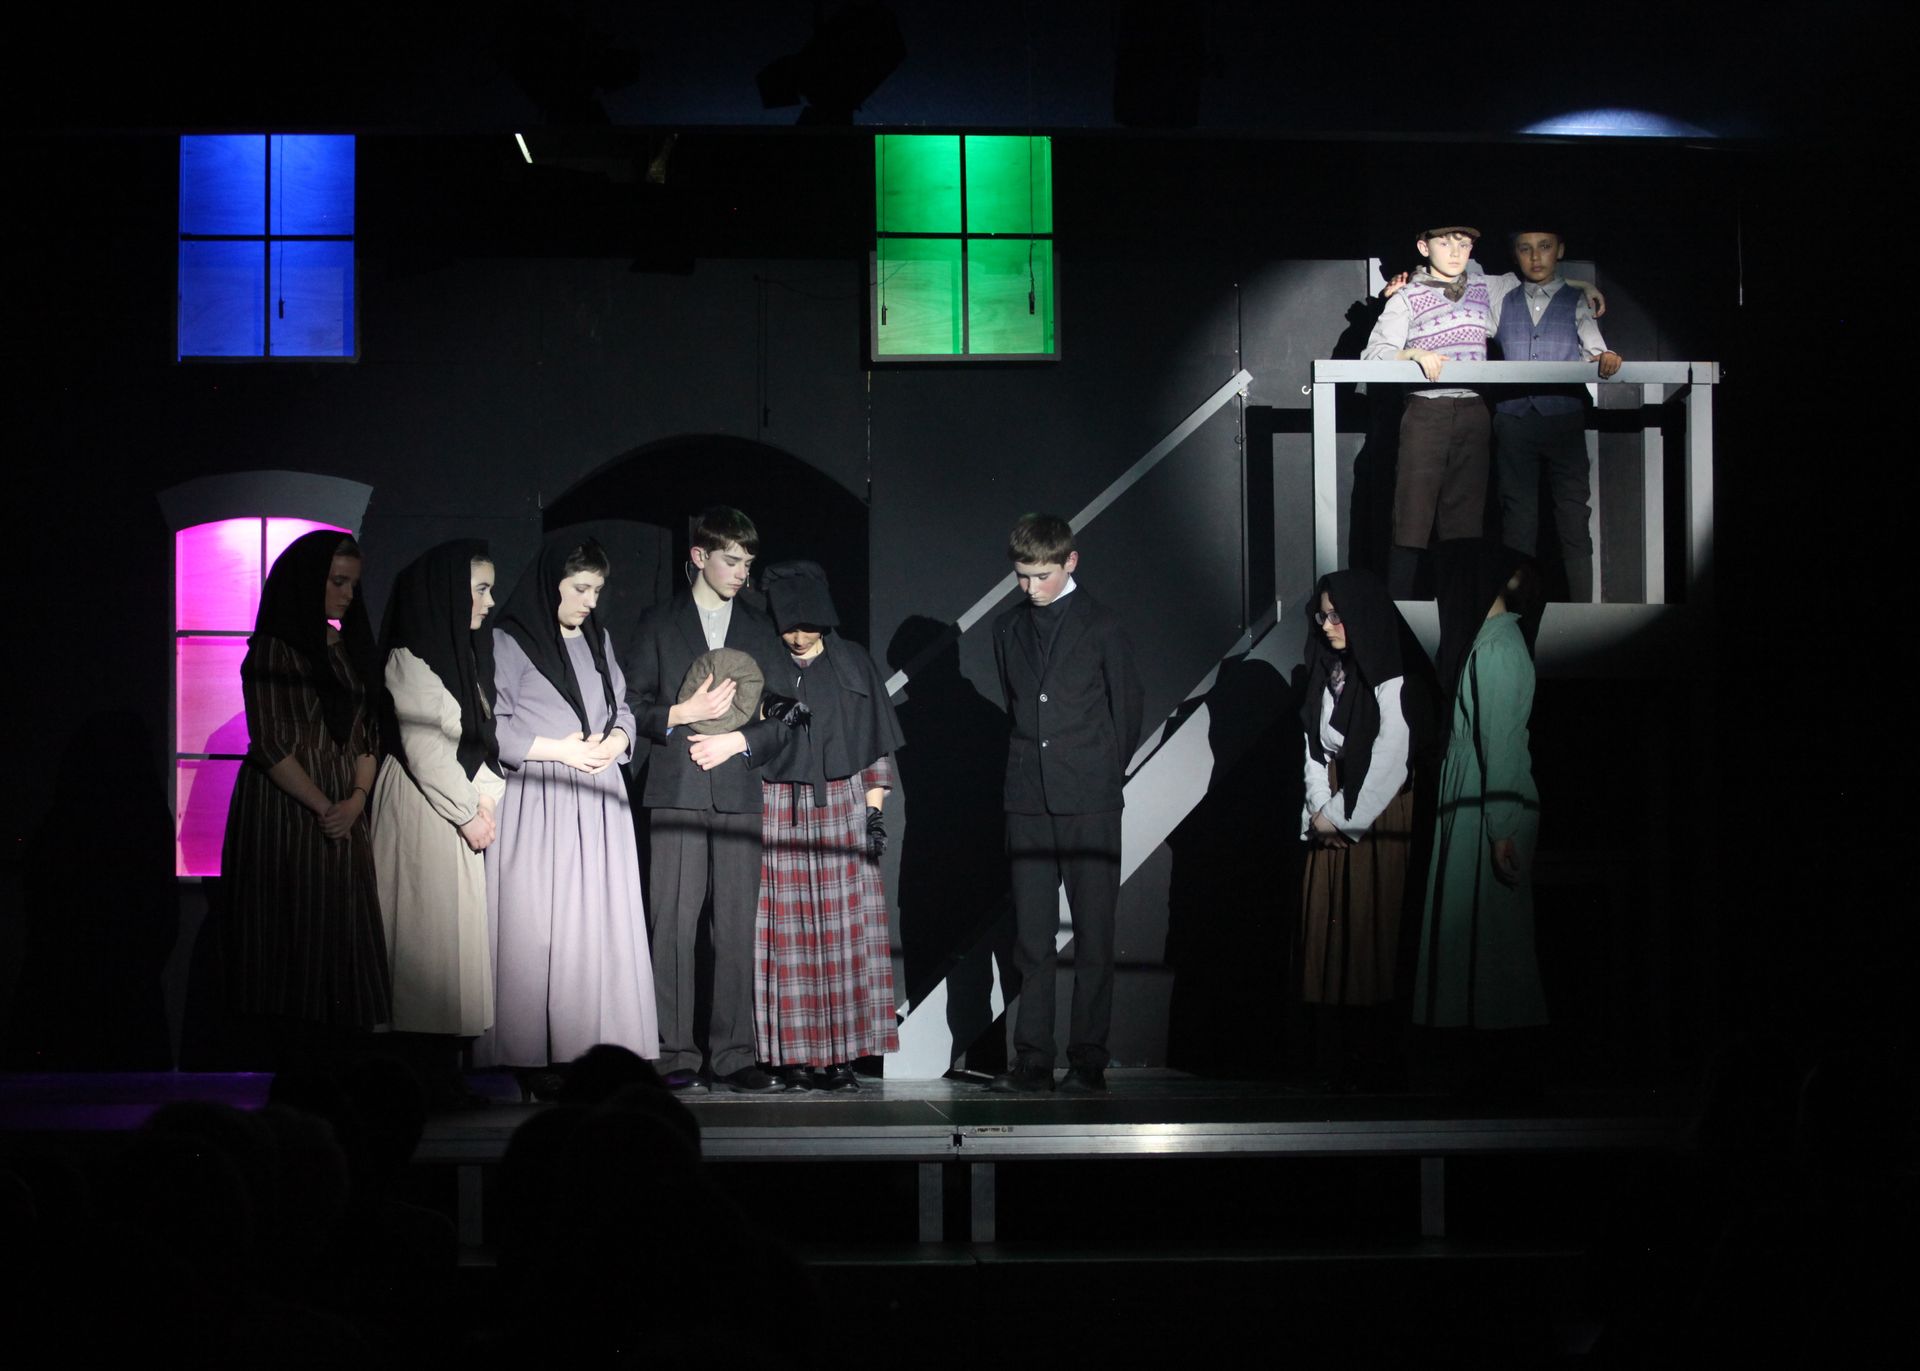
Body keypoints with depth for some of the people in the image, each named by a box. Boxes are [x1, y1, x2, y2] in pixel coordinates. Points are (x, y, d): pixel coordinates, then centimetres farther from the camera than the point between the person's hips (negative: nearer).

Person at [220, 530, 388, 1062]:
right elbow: (271, 746, -11)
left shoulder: (347, 649, 15)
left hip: (343, 816, 7)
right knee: (292, 941, -6)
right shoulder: (273, 653, -6)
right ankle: (291, 1069, -3)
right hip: (285, 813, -7)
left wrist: (356, 798, -2)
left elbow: (366, 736, 14)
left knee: (342, 939, 2)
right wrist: (323, 807, -12)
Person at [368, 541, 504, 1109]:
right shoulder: (410, 659, -12)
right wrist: (467, 812, -12)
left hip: (459, 809, 9)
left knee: (457, 931, 5)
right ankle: (423, 1074, -8)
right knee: (428, 930, -9)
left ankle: (442, 1069, 5)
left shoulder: (463, 653, 16)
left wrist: (487, 793, 3)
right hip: (422, 807, -9)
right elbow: (423, 747, -15)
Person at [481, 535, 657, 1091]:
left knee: (602, 924, 0)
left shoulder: (598, 640, 16)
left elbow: (623, 708, 21)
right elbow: (491, 727, -7)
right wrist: (557, 749, -11)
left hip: (599, 805, 6)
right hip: (535, 802, -6)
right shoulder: (509, 643, -4)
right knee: (537, 929, -8)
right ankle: (535, 1059, -6)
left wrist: (617, 740, -1)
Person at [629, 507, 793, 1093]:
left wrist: (740, 741, -3)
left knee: (737, 928, -2)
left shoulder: (760, 628, 16)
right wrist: (684, 714, -12)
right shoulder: (659, 623, 11)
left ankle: (733, 1054, 2)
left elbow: (784, 717, 13)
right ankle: (676, 1055, -3)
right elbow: (637, 708, 6)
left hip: (740, 794, 2)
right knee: (673, 925, -7)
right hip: (675, 793, -2)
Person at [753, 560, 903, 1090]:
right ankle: (795, 1054, 0)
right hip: (778, 812, -1)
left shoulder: (853, 663, 7)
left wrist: (876, 811, 1)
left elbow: (876, 746, 8)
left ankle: (842, 1054, -1)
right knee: (788, 937, -3)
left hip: (843, 810, 1)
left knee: (845, 934, -3)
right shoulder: (761, 666, 5)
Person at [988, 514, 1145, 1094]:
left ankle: (1088, 1062, 1)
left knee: (1093, 933, -2)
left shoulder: (1101, 625, 0)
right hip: (1028, 801, 4)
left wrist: (1106, 775, 7)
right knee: (1031, 936, 3)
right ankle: (1033, 1061, 6)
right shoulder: (1008, 629, 12)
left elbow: (1128, 704, 5)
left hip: (1089, 805, -4)